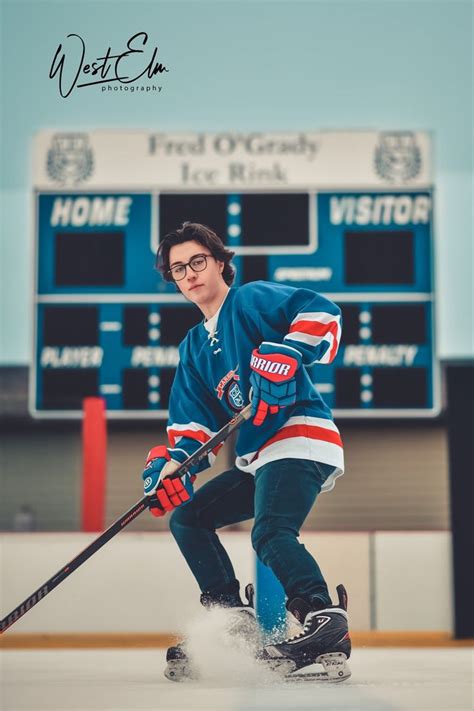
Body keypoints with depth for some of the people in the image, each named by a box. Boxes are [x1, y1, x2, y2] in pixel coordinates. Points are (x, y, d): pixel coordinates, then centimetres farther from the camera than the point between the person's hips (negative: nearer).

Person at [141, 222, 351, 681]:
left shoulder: (250, 300, -1)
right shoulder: (193, 347, 23)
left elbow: (321, 313, -16)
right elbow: (193, 422, 16)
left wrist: (286, 355, -30)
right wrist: (171, 462, -2)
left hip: (301, 437, -10)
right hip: (255, 459, 10)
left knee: (270, 532, -29)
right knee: (187, 517, 10)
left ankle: (326, 623, -37)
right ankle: (231, 615, 7)